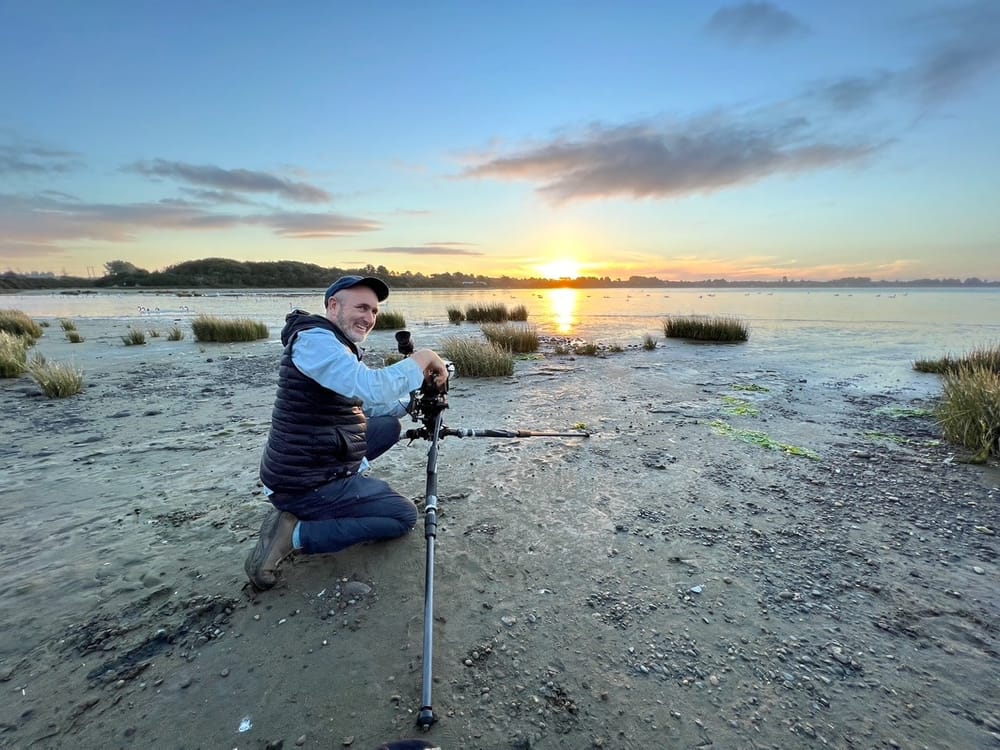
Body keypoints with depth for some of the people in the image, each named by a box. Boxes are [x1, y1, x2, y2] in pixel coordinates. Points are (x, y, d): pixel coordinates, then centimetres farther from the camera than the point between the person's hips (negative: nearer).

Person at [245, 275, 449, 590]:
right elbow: (371, 388, -36)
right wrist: (421, 358, -21)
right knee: (405, 516, 2)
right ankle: (296, 533, -5)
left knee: (389, 425, 19)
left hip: (307, 466, 10)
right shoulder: (314, 339, -20)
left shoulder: (335, 344, 11)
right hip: (307, 485, -10)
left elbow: (365, 405, 17)